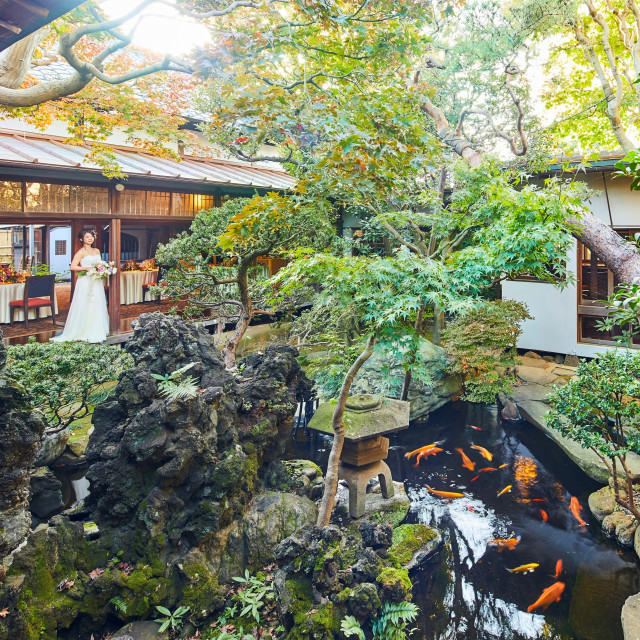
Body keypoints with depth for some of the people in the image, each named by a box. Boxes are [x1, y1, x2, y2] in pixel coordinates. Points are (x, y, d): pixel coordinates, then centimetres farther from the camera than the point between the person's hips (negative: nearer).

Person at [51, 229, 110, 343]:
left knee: (97, 307, 5)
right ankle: (82, 333, 1)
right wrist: (86, 268, -21)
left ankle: (95, 333, 11)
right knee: (83, 307, -4)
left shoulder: (97, 251, 14)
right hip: (85, 282, -6)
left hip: (96, 282, 6)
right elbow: (73, 267, -11)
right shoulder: (81, 252, -5)